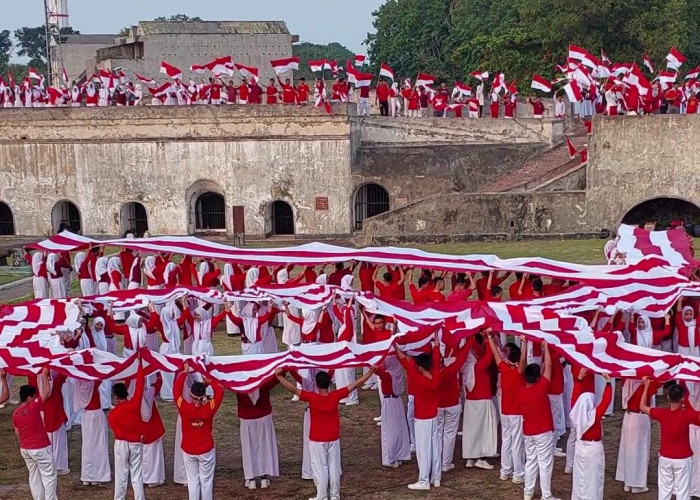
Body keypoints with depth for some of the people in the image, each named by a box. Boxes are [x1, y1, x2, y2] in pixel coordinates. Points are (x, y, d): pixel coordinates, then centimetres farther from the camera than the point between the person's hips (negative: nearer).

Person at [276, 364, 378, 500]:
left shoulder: (311, 397, -19)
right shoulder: (336, 396, -12)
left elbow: (293, 389, -21)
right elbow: (355, 385, -9)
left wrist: (279, 376, -16)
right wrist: (371, 371, -4)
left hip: (317, 440, -2)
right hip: (333, 439, 2)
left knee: (320, 469, 5)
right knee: (334, 468, 11)